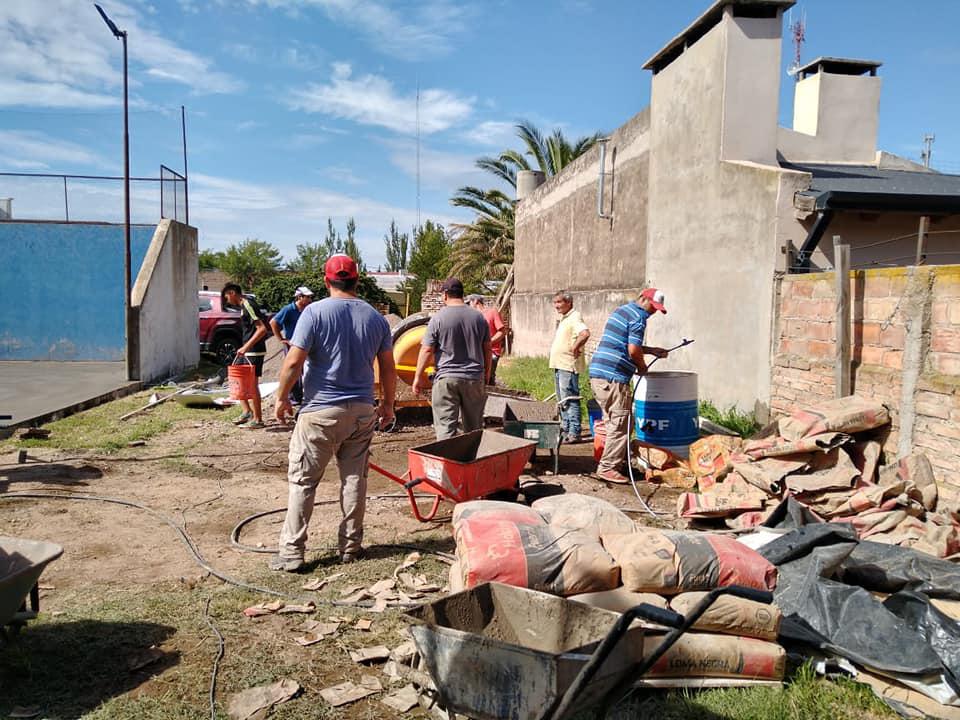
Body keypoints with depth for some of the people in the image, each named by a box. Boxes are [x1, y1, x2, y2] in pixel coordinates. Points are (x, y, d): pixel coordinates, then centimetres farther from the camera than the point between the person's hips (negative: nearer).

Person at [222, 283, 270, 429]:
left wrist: (246, 347, -25)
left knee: (252, 384, -3)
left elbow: (262, 329, -24)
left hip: (254, 352, -10)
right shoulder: (245, 306, 14)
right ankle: (247, 412, 19)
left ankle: (258, 419, 5)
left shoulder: (248, 305, -16)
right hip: (248, 351, 10)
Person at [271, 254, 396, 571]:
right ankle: (351, 545, 21)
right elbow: (388, 368, 8)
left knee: (302, 481, 5)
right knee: (354, 479, 12)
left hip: (320, 411, -4)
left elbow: (293, 362, -13)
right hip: (362, 411, 4)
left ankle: (291, 552, 7)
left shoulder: (315, 312, -9)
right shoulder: (376, 318, 4)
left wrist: (282, 397, 1)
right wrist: (388, 404, 20)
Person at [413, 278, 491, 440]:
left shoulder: (438, 318, -6)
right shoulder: (479, 318, 6)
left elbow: (427, 350, -7)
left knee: (445, 427, -1)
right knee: (474, 428, 13)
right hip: (474, 378, 4)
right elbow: (487, 350, 11)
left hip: (446, 379, -4)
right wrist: (486, 375, 23)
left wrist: (418, 376, 2)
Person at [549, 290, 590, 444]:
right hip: (558, 365, 11)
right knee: (562, 401, 16)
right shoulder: (562, 318, 17)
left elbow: (585, 333, -32)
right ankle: (566, 430, 25)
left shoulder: (574, 317, -13)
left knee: (569, 400, -10)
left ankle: (574, 433, -7)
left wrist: (575, 348, -25)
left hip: (568, 366, -11)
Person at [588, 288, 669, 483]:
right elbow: (633, 350, -17)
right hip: (613, 376, -10)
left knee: (612, 421, 19)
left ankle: (616, 458, 27)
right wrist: (642, 366, 2)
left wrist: (652, 350, 25)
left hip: (597, 372, 10)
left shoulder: (621, 310, 22)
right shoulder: (638, 317, -8)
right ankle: (607, 467, -2)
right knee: (621, 423, -3)